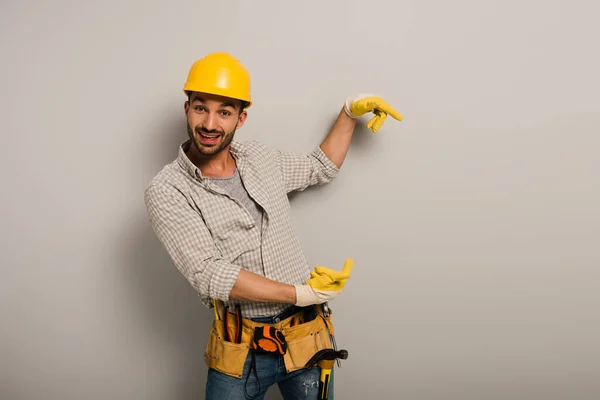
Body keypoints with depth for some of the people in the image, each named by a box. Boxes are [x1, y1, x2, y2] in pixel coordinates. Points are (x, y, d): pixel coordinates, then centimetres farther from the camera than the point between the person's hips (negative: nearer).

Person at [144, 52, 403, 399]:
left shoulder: (261, 157, 6)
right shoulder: (167, 192, -11)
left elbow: (320, 168, 24)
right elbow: (210, 274, -20)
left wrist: (350, 111, 15)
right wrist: (300, 293, -21)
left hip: (308, 336, 4)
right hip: (241, 353, -4)